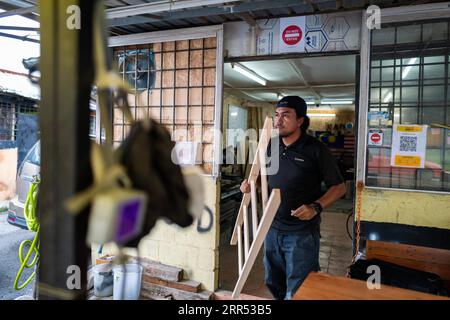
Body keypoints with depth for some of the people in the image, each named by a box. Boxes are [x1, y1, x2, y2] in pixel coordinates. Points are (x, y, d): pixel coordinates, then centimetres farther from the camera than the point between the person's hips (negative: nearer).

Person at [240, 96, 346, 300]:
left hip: (302, 233, -5)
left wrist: (316, 207, -22)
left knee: (297, 292, 7)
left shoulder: (315, 149, -13)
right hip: (272, 229, 6)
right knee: (273, 283, 22)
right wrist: (251, 182, -1)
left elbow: (339, 187, -7)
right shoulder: (271, 146, 3)